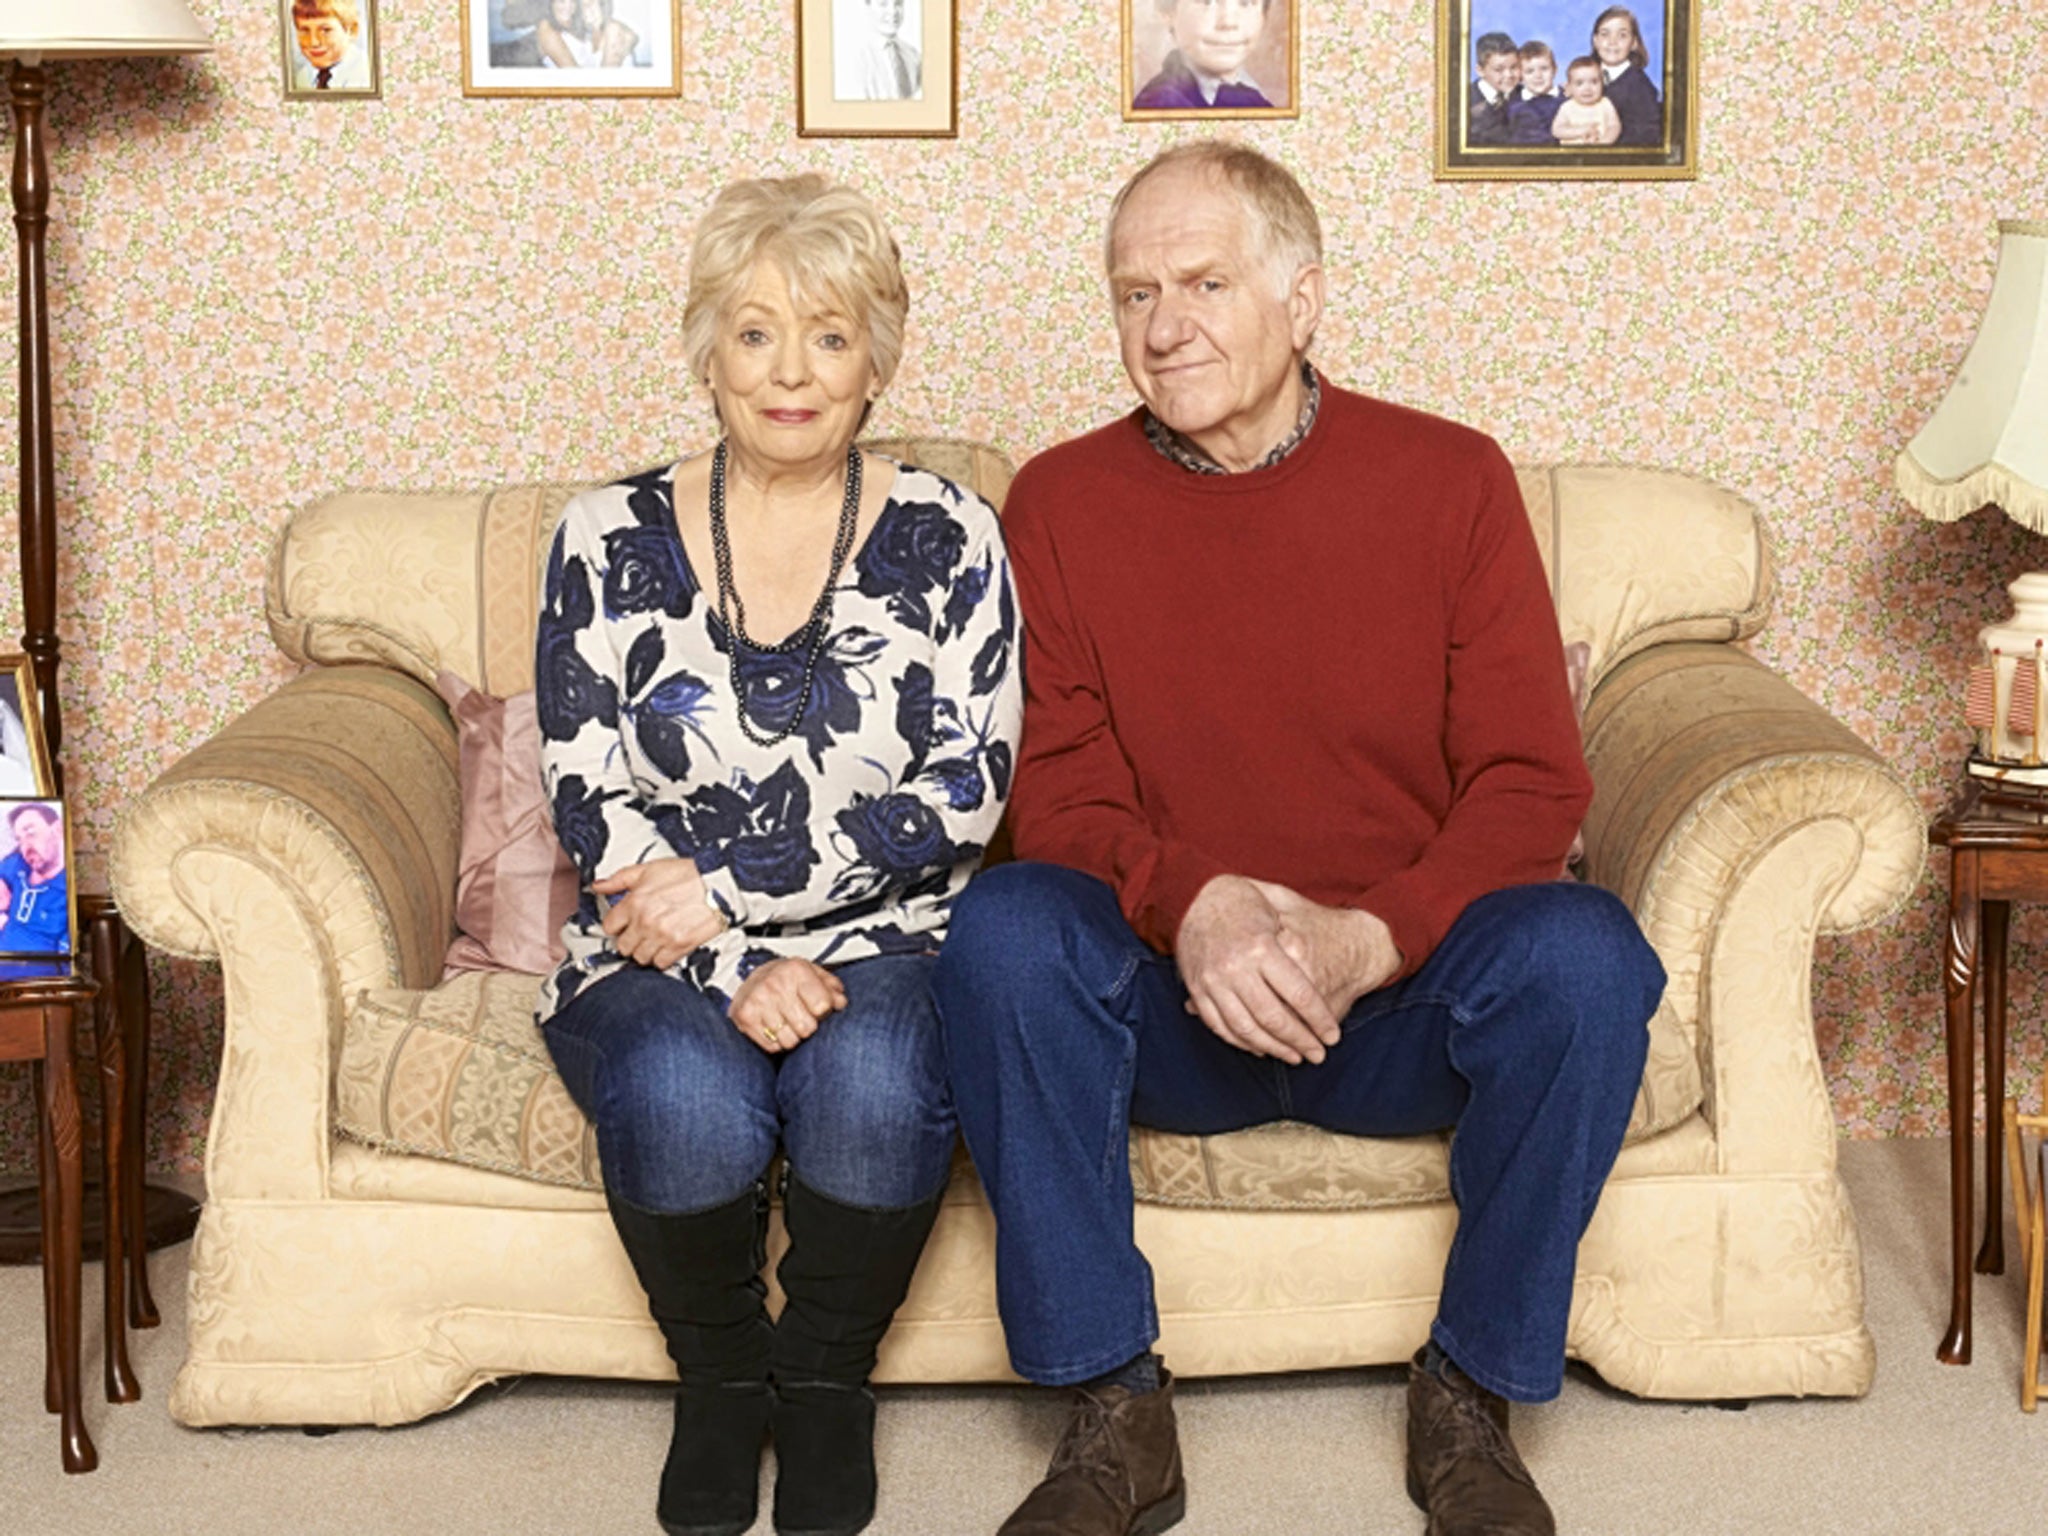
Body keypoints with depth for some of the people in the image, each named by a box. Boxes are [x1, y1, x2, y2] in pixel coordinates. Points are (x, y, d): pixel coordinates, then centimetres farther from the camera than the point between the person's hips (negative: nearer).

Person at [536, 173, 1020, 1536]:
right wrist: (736, 976, -15)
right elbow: (590, 802, 0)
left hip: (884, 949, 0)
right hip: (664, 962, 1)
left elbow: (964, 794, -5)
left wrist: (725, 884, -14)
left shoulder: (947, 539, 5)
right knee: (688, 1100, -32)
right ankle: (718, 1376, -1)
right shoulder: (610, 542, 6)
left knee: (872, 1084, -33)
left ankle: (827, 1378, -4)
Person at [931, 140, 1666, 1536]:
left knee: (1583, 952, -30)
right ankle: (1115, 1413, -17)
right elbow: (1060, 789, -4)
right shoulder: (1061, 503, 2)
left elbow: (1531, 783, -5)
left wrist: (1369, 938, -23)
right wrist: (1193, 906, -26)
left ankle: (1472, 1396, -9)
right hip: (1168, 1009, 1)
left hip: (1401, 999, 0)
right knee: (1004, 928, -29)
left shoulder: (1449, 480, 0)